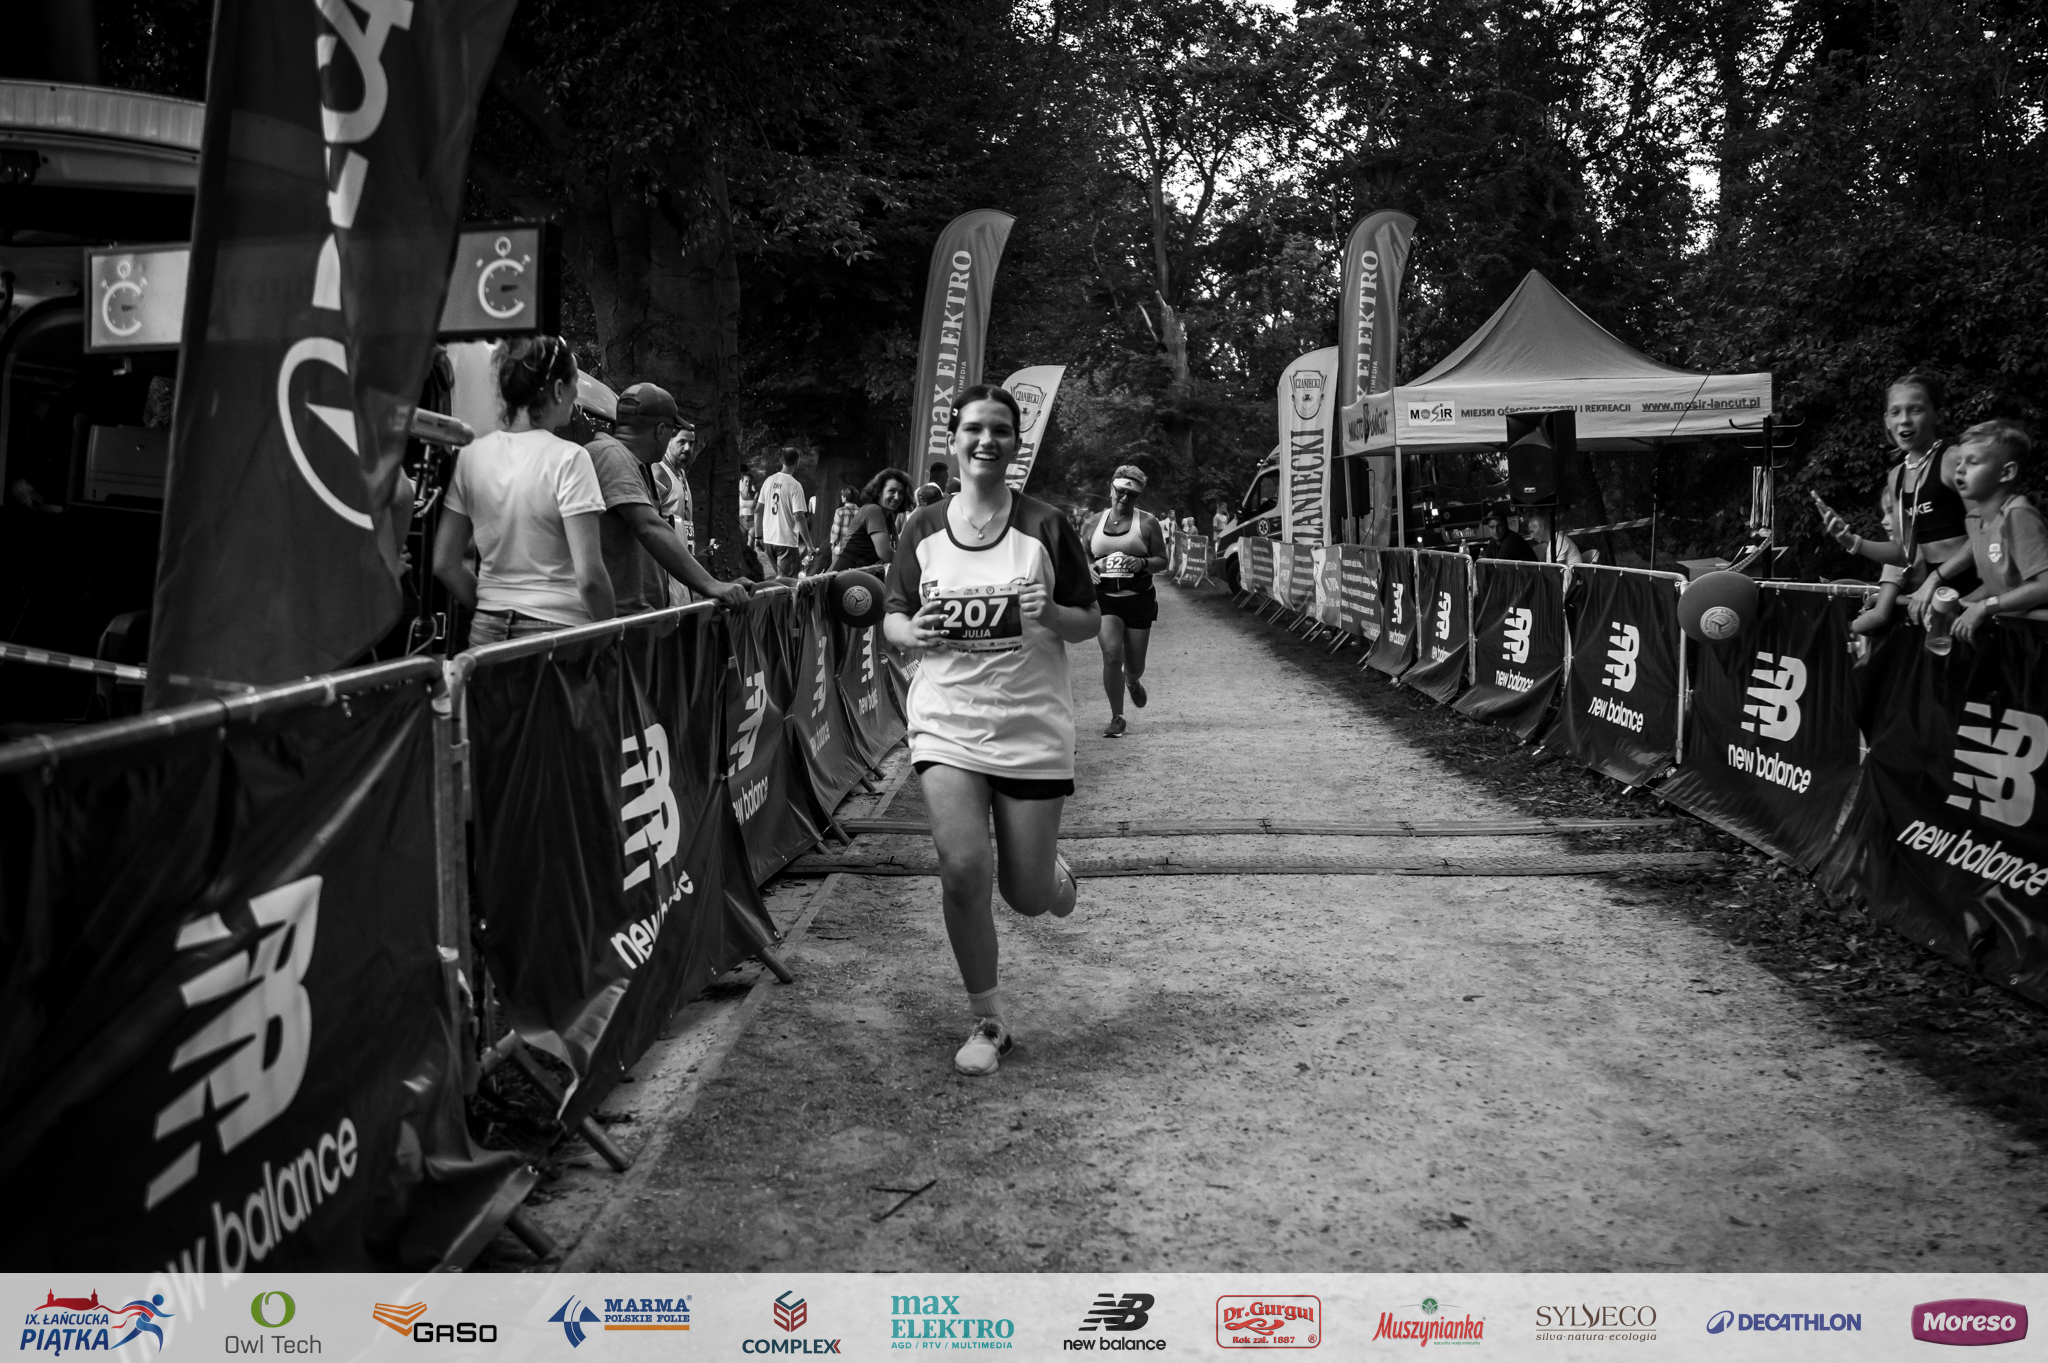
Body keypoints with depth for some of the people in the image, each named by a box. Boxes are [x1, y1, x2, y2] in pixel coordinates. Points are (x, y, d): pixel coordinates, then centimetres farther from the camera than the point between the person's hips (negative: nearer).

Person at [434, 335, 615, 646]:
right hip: (556, 630, -5)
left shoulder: (471, 454, 4)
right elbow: (589, 577, -16)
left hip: (487, 632, 5)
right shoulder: (568, 459, -11)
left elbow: (444, 564, 7)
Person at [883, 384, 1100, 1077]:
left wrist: (1051, 616, -19)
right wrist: (913, 631, -12)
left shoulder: (1045, 525, -2)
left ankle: (1056, 872, 42)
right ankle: (987, 1022, 9)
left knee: (1027, 895, 1)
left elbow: (1089, 622, 3)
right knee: (962, 869, -13)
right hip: (947, 719, 1)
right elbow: (892, 616, 11)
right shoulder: (923, 527, 3)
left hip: (1031, 722, -1)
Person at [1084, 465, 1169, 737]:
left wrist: (1142, 563, -20)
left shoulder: (1147, 522, 1)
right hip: (1104, 598, 1)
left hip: (1139, 598, 0)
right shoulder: (1094, 522, 7)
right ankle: (1117, 718, -4)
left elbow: (1163, 561, 1)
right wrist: (1089, 567, -8)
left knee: (1134, 662, 7)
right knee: (1111, 655, -15)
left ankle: (1133, 681, 47)